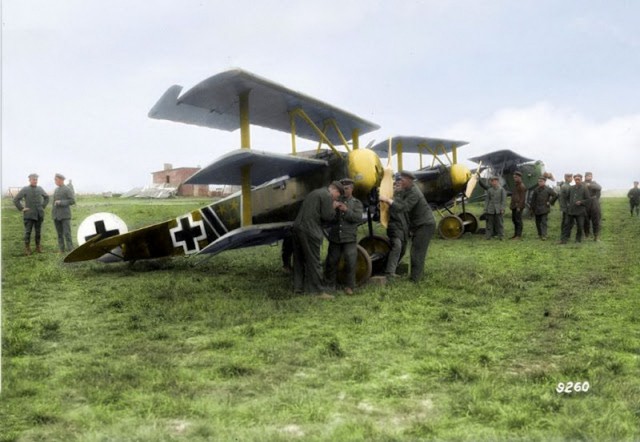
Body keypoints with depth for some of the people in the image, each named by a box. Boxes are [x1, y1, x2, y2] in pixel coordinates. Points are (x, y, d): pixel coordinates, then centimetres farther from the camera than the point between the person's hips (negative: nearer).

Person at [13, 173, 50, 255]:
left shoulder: (40, 189, 5)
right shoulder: (24, 189, -5)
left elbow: (46, 197, 22)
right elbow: (16, 200, -5)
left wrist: (43, 206, 12)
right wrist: (21, 208, -7)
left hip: (39, 214, 3)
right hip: (29, 215, -3)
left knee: (38, 232, 7)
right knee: (28, 232, -4)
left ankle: (38, 247, 17)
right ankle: (27, 249, 4)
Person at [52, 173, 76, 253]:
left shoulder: (67, 189, -4)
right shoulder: (56, 190, 14)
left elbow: (72, 201, -10)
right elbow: (54, 201, 20)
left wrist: (61, 202, -17)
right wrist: (53, 213, 12)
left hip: (65, 215, -6)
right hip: (56, 216, 6)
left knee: (67, 233, -8)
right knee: (59, 233, 8)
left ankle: (70, 250, -6)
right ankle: (61, 250, 12)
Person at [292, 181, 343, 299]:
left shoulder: (315, 193, 23)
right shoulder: (327, 196, -6)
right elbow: (327, 216, -12)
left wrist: (331, 207, 18)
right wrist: (333, 208, 6)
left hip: (298, 227, 9)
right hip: (310, 231, -9)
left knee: (299, 259, 15)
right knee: (314, 262, -4)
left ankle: (298, 287, 23)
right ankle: (318, 291, 1)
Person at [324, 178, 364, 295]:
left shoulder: (356, 203, 7)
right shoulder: (336, 201, 11)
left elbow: (358, 218, -6)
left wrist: (347, 210, -19)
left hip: (349, 238, -2)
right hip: (335, 237, 2)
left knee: (350, 262, -6)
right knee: (331, 261, 7)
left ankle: (349, 286, 6)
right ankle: (329, 284, 21)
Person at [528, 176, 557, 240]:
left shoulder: (548, 189, -3)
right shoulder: (536, 190, 9)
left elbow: (555, 196, -4)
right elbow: (533, 199, 12)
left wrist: (550, 202, -5)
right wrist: (532, 207, 8)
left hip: (544, 209, -4)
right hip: (537, 209, 4)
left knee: (544, 222, -11)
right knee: (538, 222, 10)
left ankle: (544, 236, -14)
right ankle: (539, 234, 22)